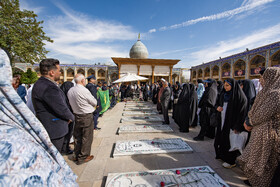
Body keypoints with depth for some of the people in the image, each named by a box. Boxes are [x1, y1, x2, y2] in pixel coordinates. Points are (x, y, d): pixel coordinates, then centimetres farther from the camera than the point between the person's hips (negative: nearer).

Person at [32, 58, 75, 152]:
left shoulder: (41, 84, 8)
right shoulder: (49, 87, -27)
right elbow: (61, 109, -24)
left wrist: (68, 116, 3)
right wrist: (71, 117, -4)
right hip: (54, 131, -10)